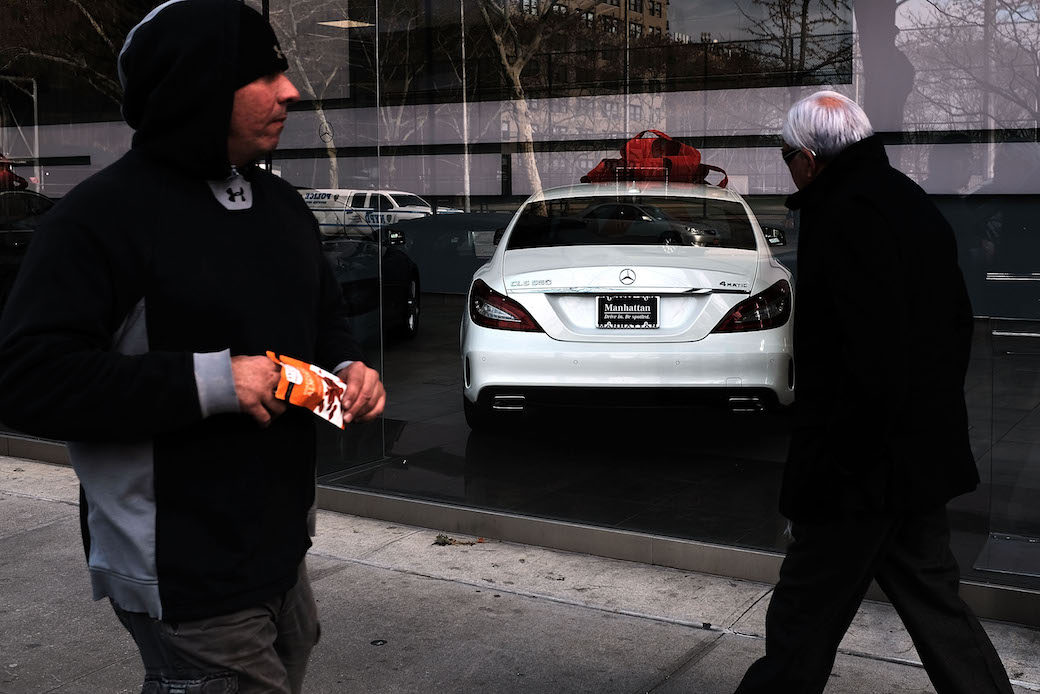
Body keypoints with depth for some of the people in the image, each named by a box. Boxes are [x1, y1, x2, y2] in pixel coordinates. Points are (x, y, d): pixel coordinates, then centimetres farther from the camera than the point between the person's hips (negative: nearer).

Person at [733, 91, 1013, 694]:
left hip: (866, 469, -10)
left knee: (803, 626, 2)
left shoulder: (844, 218, -19)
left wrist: (835, 462, -18)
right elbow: (957, 323, 20)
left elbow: (873, 364, -26)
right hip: (928, 457, 10)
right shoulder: (911, 203, 13)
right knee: (934, 600, 20)